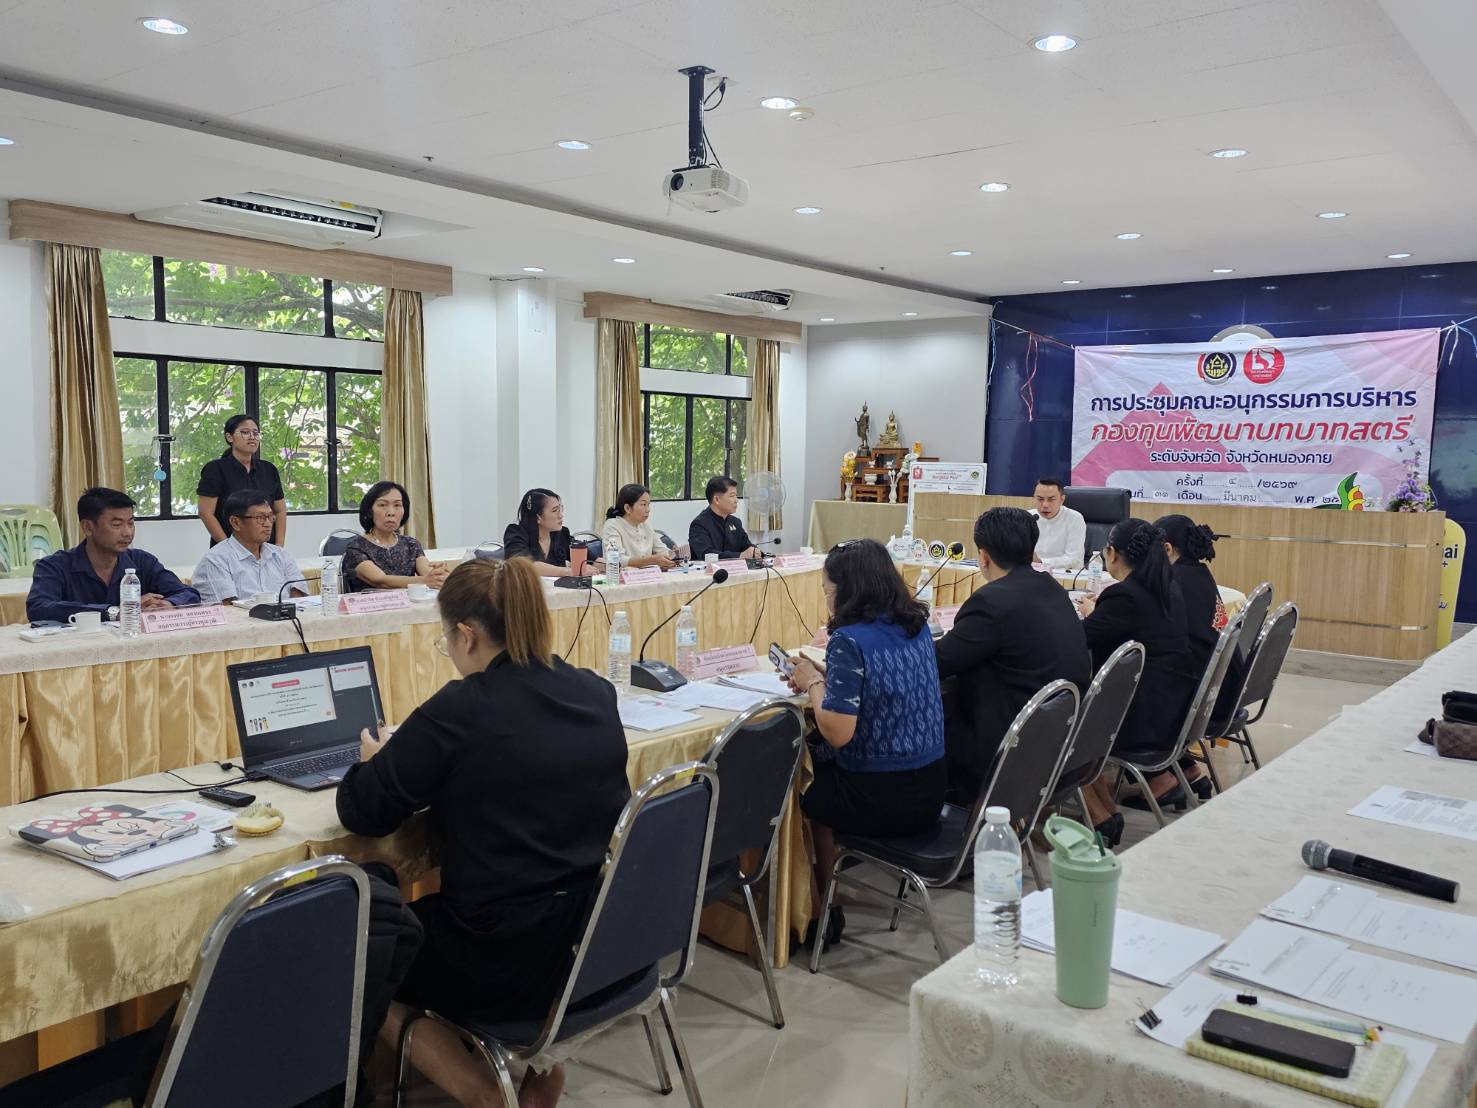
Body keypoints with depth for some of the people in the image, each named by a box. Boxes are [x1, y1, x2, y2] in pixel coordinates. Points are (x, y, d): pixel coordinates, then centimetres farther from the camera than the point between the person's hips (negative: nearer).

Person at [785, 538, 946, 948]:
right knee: (819, 763, 27)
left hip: (882, 798, -7)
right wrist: (826, 678, 8)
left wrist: (813, 683, -7)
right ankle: (828, 903, 34)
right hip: (931, 788, 7)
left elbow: (838, 733, -23)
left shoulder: (850, 640, -20)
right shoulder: (917, 626, 3)